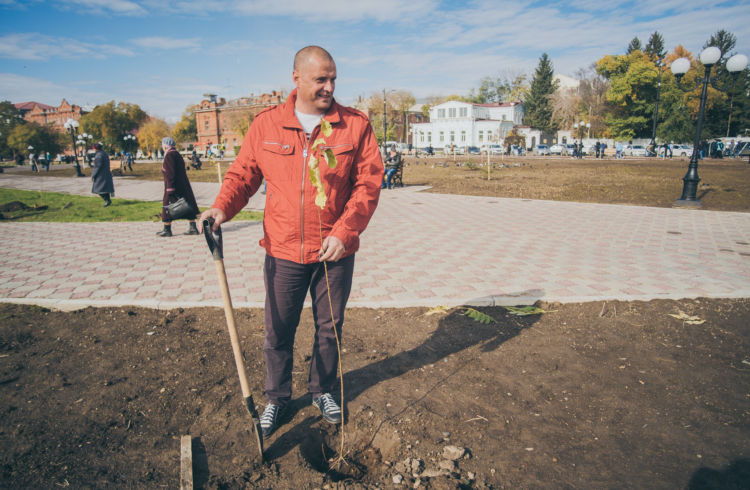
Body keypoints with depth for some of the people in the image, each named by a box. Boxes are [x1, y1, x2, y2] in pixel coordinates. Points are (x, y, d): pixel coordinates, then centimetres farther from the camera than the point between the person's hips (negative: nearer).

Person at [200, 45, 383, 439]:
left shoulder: (355, 125, -3)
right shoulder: (266, 124, 0)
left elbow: (369, 182, -6)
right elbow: (243, 173, 6)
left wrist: (344, 231, -16)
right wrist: (222, 207, -13)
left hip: (335, 251, 0)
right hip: (283, 251, 1)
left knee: (329, 328, 16)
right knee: (277, 332, 11)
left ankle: (322, 390, 40)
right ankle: (277, 398, 35)